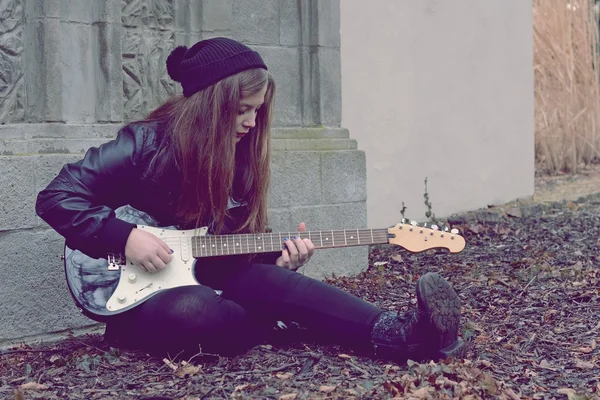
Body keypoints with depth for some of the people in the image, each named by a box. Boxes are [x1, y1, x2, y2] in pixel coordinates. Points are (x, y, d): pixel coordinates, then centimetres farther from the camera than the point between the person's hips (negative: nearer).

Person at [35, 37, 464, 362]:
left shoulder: (240, 160, 7)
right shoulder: (143, 144, -13)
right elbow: (57, 197, -13)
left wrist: (278, 257, -9)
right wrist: (126, 237, -24)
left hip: (203, 280, 6)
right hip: (136, 298, -5)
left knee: (269, 280, -26)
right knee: (196, 307, -39)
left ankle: (401, 333, -38)